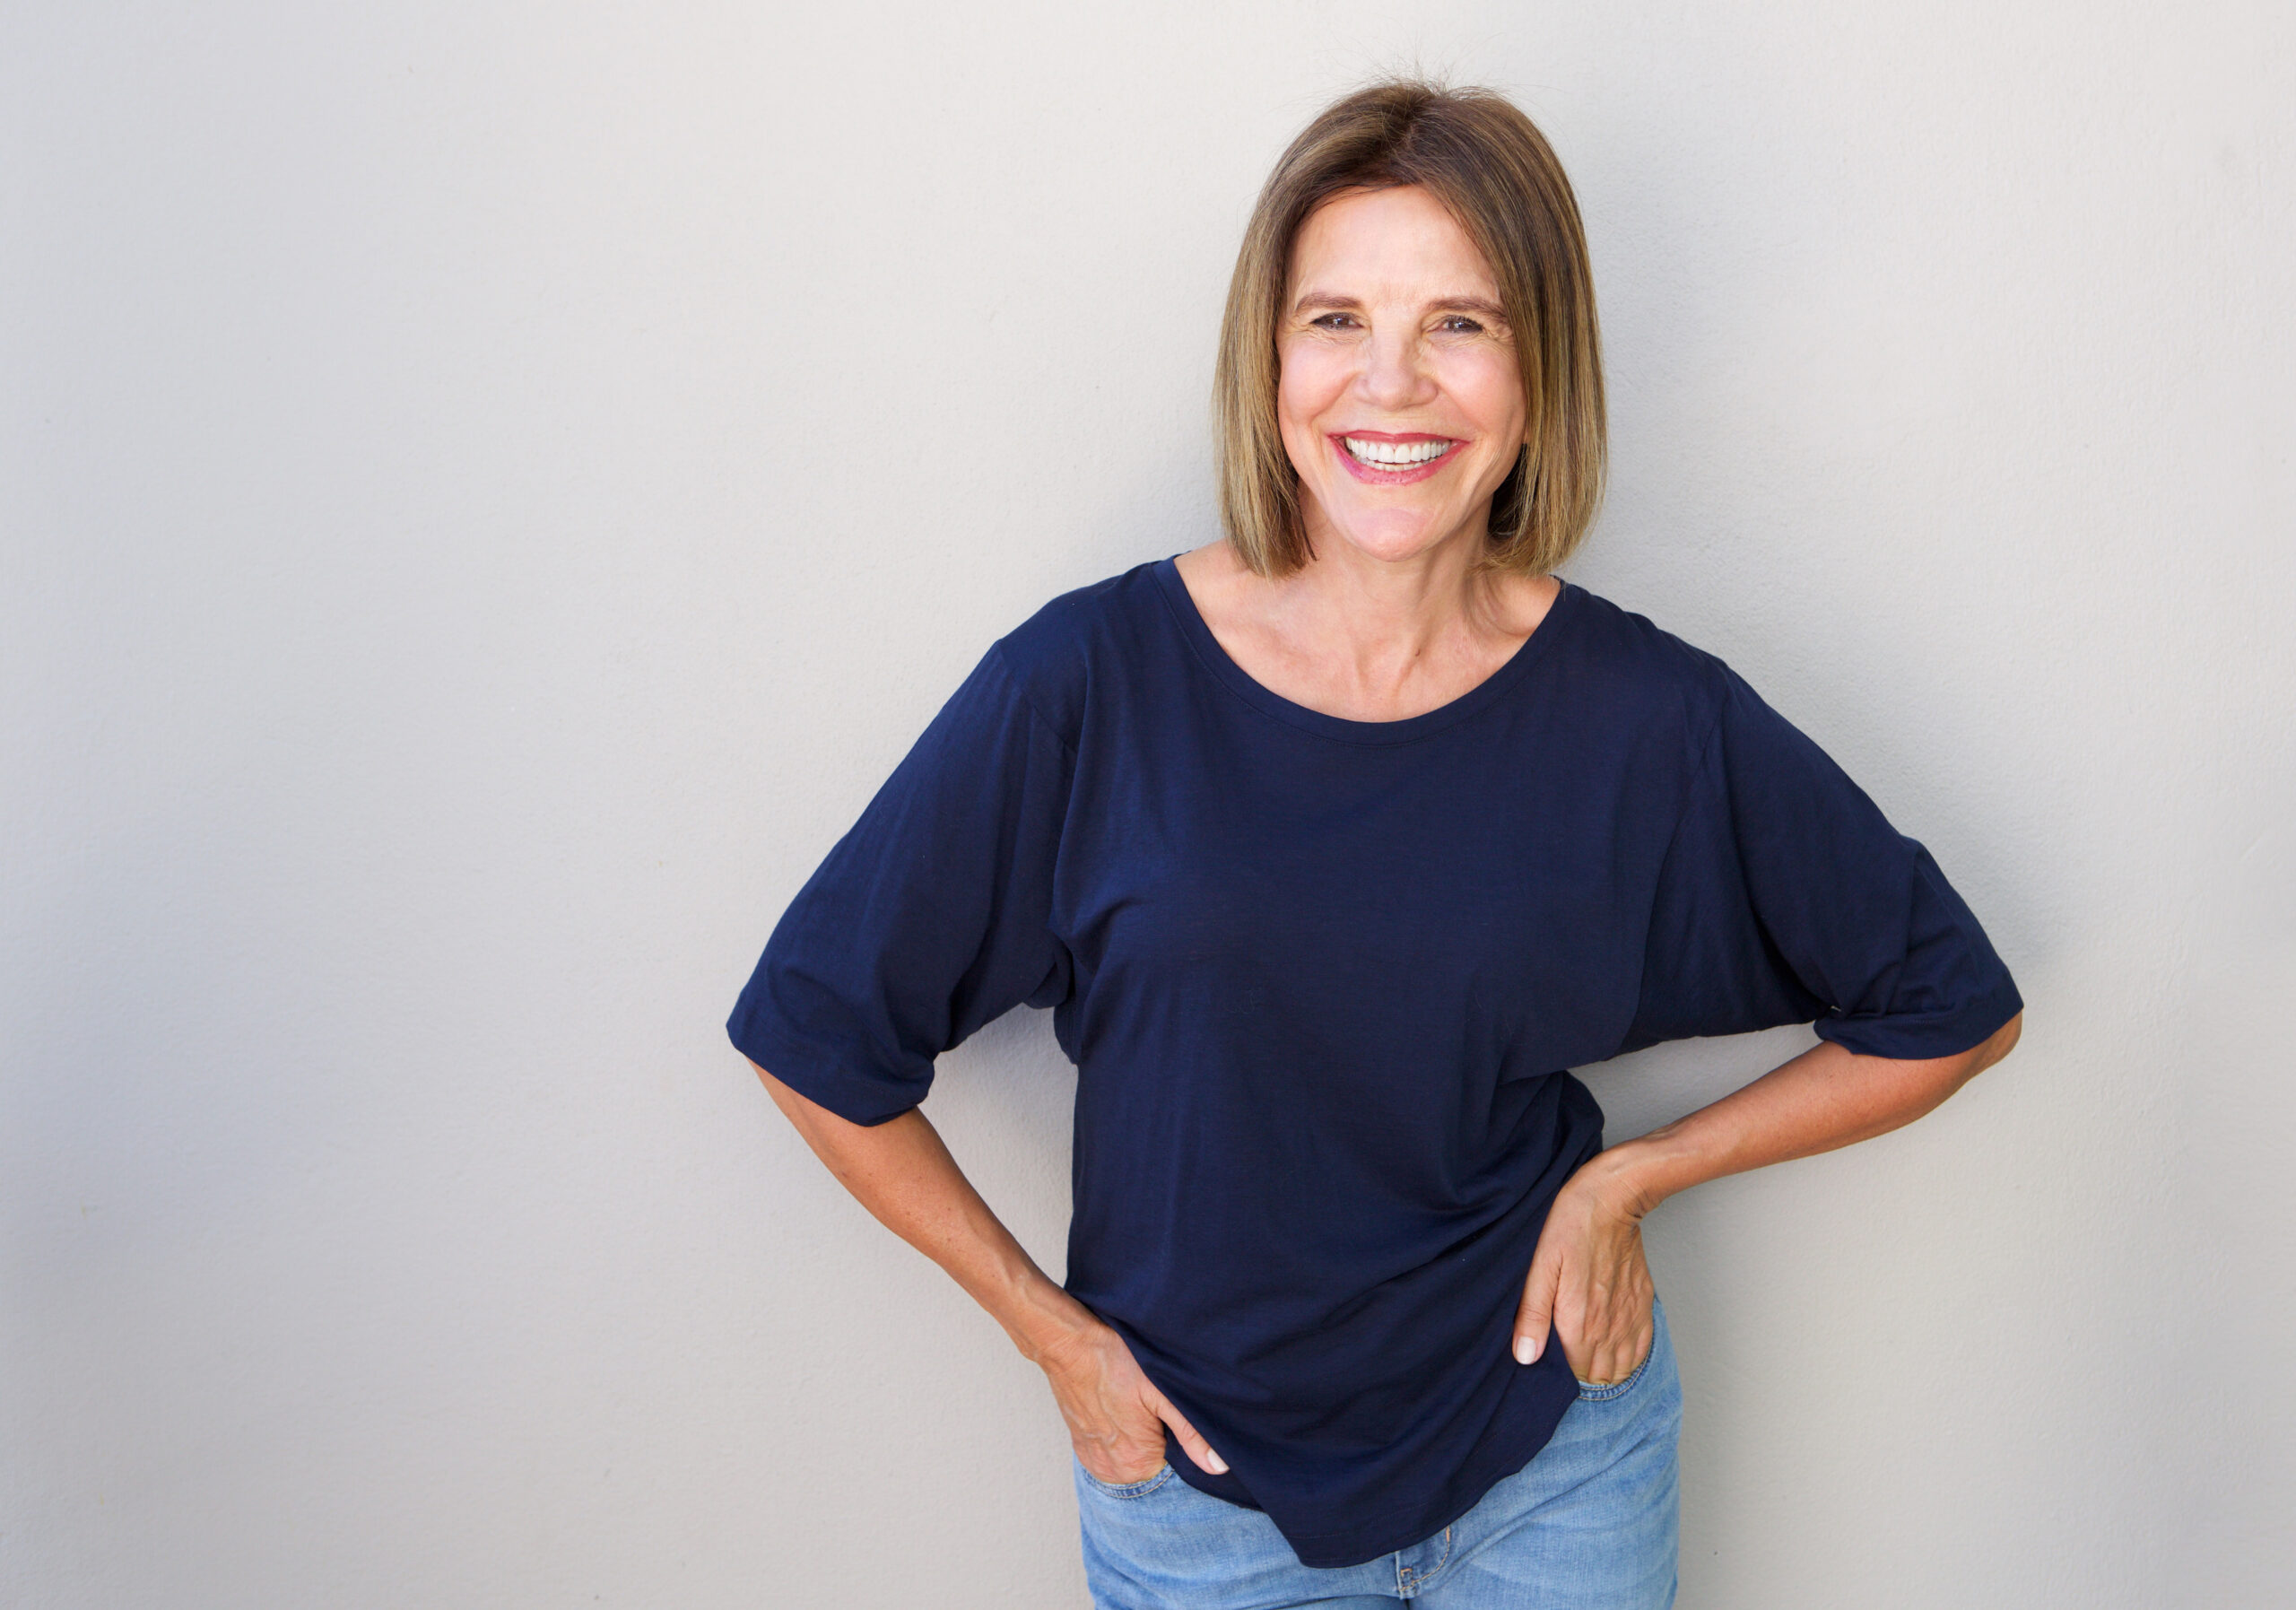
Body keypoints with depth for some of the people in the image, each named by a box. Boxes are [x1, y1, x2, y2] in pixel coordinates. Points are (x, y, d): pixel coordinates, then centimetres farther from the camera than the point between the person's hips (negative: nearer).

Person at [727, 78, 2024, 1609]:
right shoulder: (1084, 689, -17)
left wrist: (1630, 1175, -6)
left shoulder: (1649, 719, -14)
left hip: (1558, 1458, 1)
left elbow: (1950, 1009, 1)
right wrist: (1052, 1328, -4)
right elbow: (820, 1030, -5)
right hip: (1197, 1483, 0)